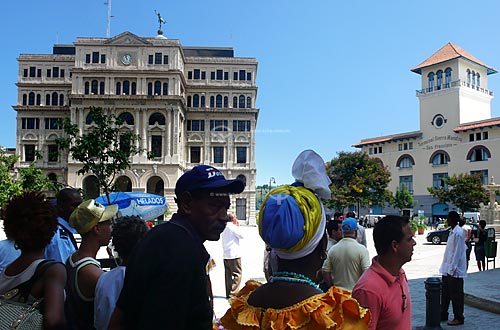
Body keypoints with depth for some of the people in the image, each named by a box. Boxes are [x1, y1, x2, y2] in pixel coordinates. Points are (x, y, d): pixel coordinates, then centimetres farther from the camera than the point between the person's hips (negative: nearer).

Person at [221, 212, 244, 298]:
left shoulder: (224, 227, 14)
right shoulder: (232, 227, -10)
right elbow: (241, 236, -5)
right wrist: (238, 226, 4)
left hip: (225, 255, 9)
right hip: (234, 255, -9)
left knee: (228, 275, 12)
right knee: (237, 274, -6)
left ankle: (228, 293, 14)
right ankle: (233, 293, -13)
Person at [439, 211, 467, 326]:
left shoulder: (458, 232, -18)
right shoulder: (452, 231, 11)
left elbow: (457, 252, -20)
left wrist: (452, 269, -19)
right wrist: (446, 267, 16)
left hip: (455, 270, -9)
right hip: (447, 269, 9)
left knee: (456, 294, 2)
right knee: (445, 293, 16)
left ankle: (459, 318, 14)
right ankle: (443, 315, 26)